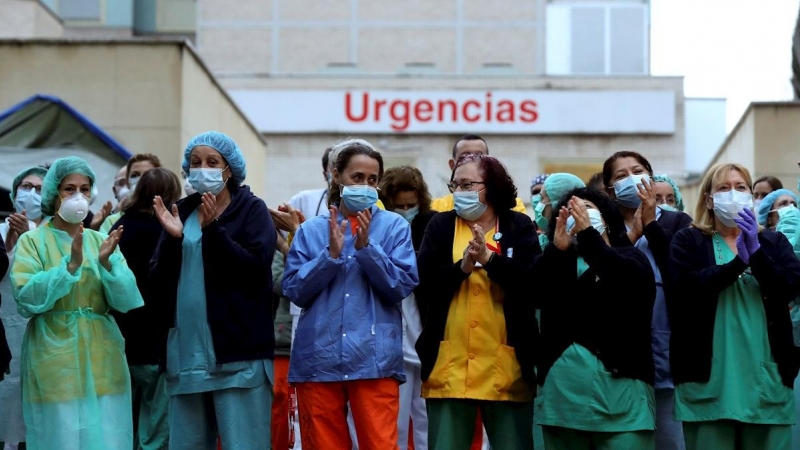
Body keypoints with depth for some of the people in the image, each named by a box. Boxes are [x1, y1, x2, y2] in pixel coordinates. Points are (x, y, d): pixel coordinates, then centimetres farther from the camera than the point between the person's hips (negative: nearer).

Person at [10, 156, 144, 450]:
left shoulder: (101, 241, 10)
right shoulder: (32, 241, 2)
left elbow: (125, 300, 1)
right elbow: (26, 297, -13)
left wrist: (106, 263, -15)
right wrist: (71, 265, -20)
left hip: (101, 363, 3)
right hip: (54, 364, -3)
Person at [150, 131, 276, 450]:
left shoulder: (252, 209, 2)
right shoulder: (180, 211, 13)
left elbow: (256, 266, -13)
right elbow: (158, 279, 7)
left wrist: (213, 229, -18)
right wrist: (173, 238, -10)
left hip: (238, 353, -5)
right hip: (187, 352, 5)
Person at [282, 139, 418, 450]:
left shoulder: (394, 226, 6)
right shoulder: (311, 230, 11)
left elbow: (403, 286, -3)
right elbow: (294, 290, 2)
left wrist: (366, 247, -13)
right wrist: (331, 254, -10)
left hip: (375, 358, -2)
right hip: (318, 358, 2)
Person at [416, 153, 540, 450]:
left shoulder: (519, 226, 4)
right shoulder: (440, 225, 9)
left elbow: (534, 281, -10)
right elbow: (425, 283, -3)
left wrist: (490, 259, -21)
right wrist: (462, 267, -18)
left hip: (507, 368, -1)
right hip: (449, 366, 1)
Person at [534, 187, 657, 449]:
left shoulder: (630, 257, 10)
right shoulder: (559, 264, 16)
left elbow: (630, 280, -14)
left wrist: (588, 233, -22)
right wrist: (556, 249, -20)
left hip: (620, 391, -3)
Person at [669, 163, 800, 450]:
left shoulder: (774, 242, 13)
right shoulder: (687, 241, 6)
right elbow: (688, 288, -11)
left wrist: (755, 251, -14)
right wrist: (739, 261, -16)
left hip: (766, 377, 2)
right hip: (709, 380, -2)